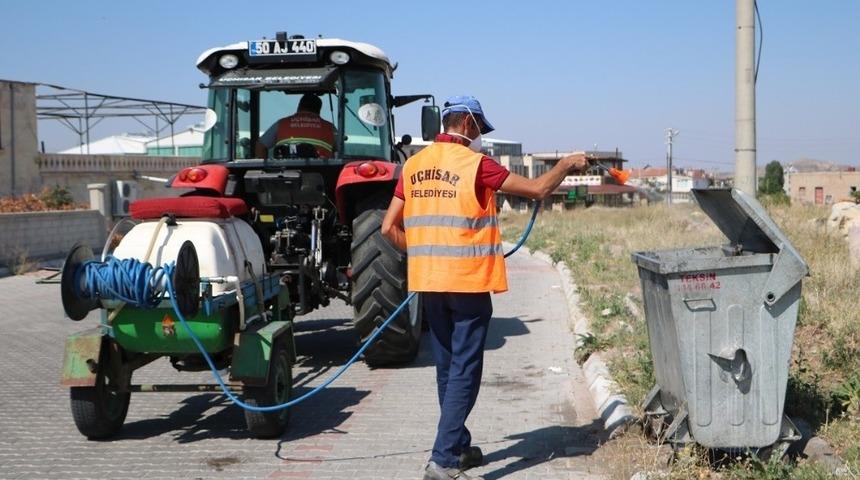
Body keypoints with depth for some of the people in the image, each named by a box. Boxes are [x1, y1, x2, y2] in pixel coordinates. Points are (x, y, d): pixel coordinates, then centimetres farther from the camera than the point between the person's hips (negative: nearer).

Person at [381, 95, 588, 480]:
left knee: (447, 368, 17)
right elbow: (537, 189, -5)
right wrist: (566, 164, 12)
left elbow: (390, 228, 6)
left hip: (428, 281, 6)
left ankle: (459, 447, 29)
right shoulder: (475, 164, -9)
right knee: (465, 372, -2)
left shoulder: (413, 166, 7)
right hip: (468, 282, -6)